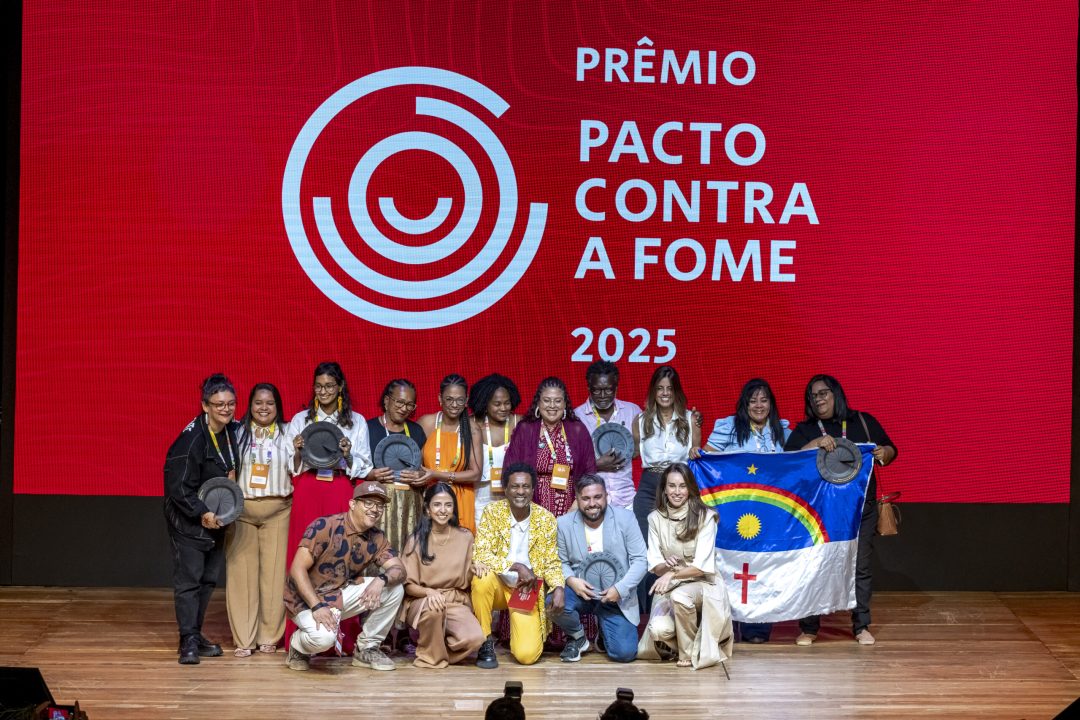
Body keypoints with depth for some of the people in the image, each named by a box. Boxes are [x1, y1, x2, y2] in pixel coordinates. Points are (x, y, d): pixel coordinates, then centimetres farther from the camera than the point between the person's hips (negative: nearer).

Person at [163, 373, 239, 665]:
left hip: (215, 520, 8)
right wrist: (201, 513, -27)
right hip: (188, 522, -8)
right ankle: (188, 642, -4)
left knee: (209, 580, 14)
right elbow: (179, 487, -23)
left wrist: (233, 476, 2)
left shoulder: (232, 431, 2)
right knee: (188, 580, -7)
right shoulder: (191, 439, -23)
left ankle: (196, 635, 25)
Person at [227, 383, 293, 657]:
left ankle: (269, 636, 8)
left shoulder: (287, 434, 9)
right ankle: (244, 638, 2)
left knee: (274, 571, -2)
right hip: (241, 509, 0)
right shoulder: (238, 432, 7)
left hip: (277, 510, 1)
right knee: (242, 571, -3)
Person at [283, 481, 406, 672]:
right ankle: (298, 647, 2)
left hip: (341, 596, 6)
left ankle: (367, 648, 6)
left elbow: (399, 569, -6)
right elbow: (297, 569, -23)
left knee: (394, 589, -10)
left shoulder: (377, 539, 0)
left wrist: (381, 580, -30)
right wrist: (317, 606, -32)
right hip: (307, 599, -6)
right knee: (324, 636, -36)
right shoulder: (324, 527, -20)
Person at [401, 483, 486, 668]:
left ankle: (441, 647, 4)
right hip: (422, 601, -2)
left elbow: (467, 579, 9)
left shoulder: (465, 537, 4)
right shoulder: (417, 540, -3)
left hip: (456, 601, 2)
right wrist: (429, 592, -24)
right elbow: (408, 585, -4)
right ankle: (430, 655, -12)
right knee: (433, 608, -39)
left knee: (474, 638, -28)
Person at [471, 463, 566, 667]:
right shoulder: (493, 512, -10)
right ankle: (486, 642, -15)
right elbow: (480, 554, -18)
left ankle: (522, 629, 21)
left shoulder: (546, 519, -6)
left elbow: (552, 562, 0)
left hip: (528, 591, 0)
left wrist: (558, 587, -21)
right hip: (498, 585, 0)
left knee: (527, 655, -17)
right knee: (483, 578, -36)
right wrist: (517, 566, -30)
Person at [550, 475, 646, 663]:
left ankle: (605, 631, 24)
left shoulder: (625, 518, -5)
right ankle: (577, 637, 3)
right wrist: (571, 580, -18)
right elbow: (561, 562, 5)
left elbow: (640, 560, -6)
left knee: (624, 653, -15)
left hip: (617, 597, -1)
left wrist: (620, 589, -18)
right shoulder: (564, 524, -2)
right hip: (581, 591, 1)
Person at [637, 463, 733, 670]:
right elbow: (654, 565, -3)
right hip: (669, 588, 2)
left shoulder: (705, 517, -9)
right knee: (659, 630, -28)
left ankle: (690, 652, -11)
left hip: (702, 584, -2)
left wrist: (673, 574, -28)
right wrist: (666, 565, -26)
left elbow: (703, 566, -14)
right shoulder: (655, 518, 0)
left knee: (680, 596, -37)